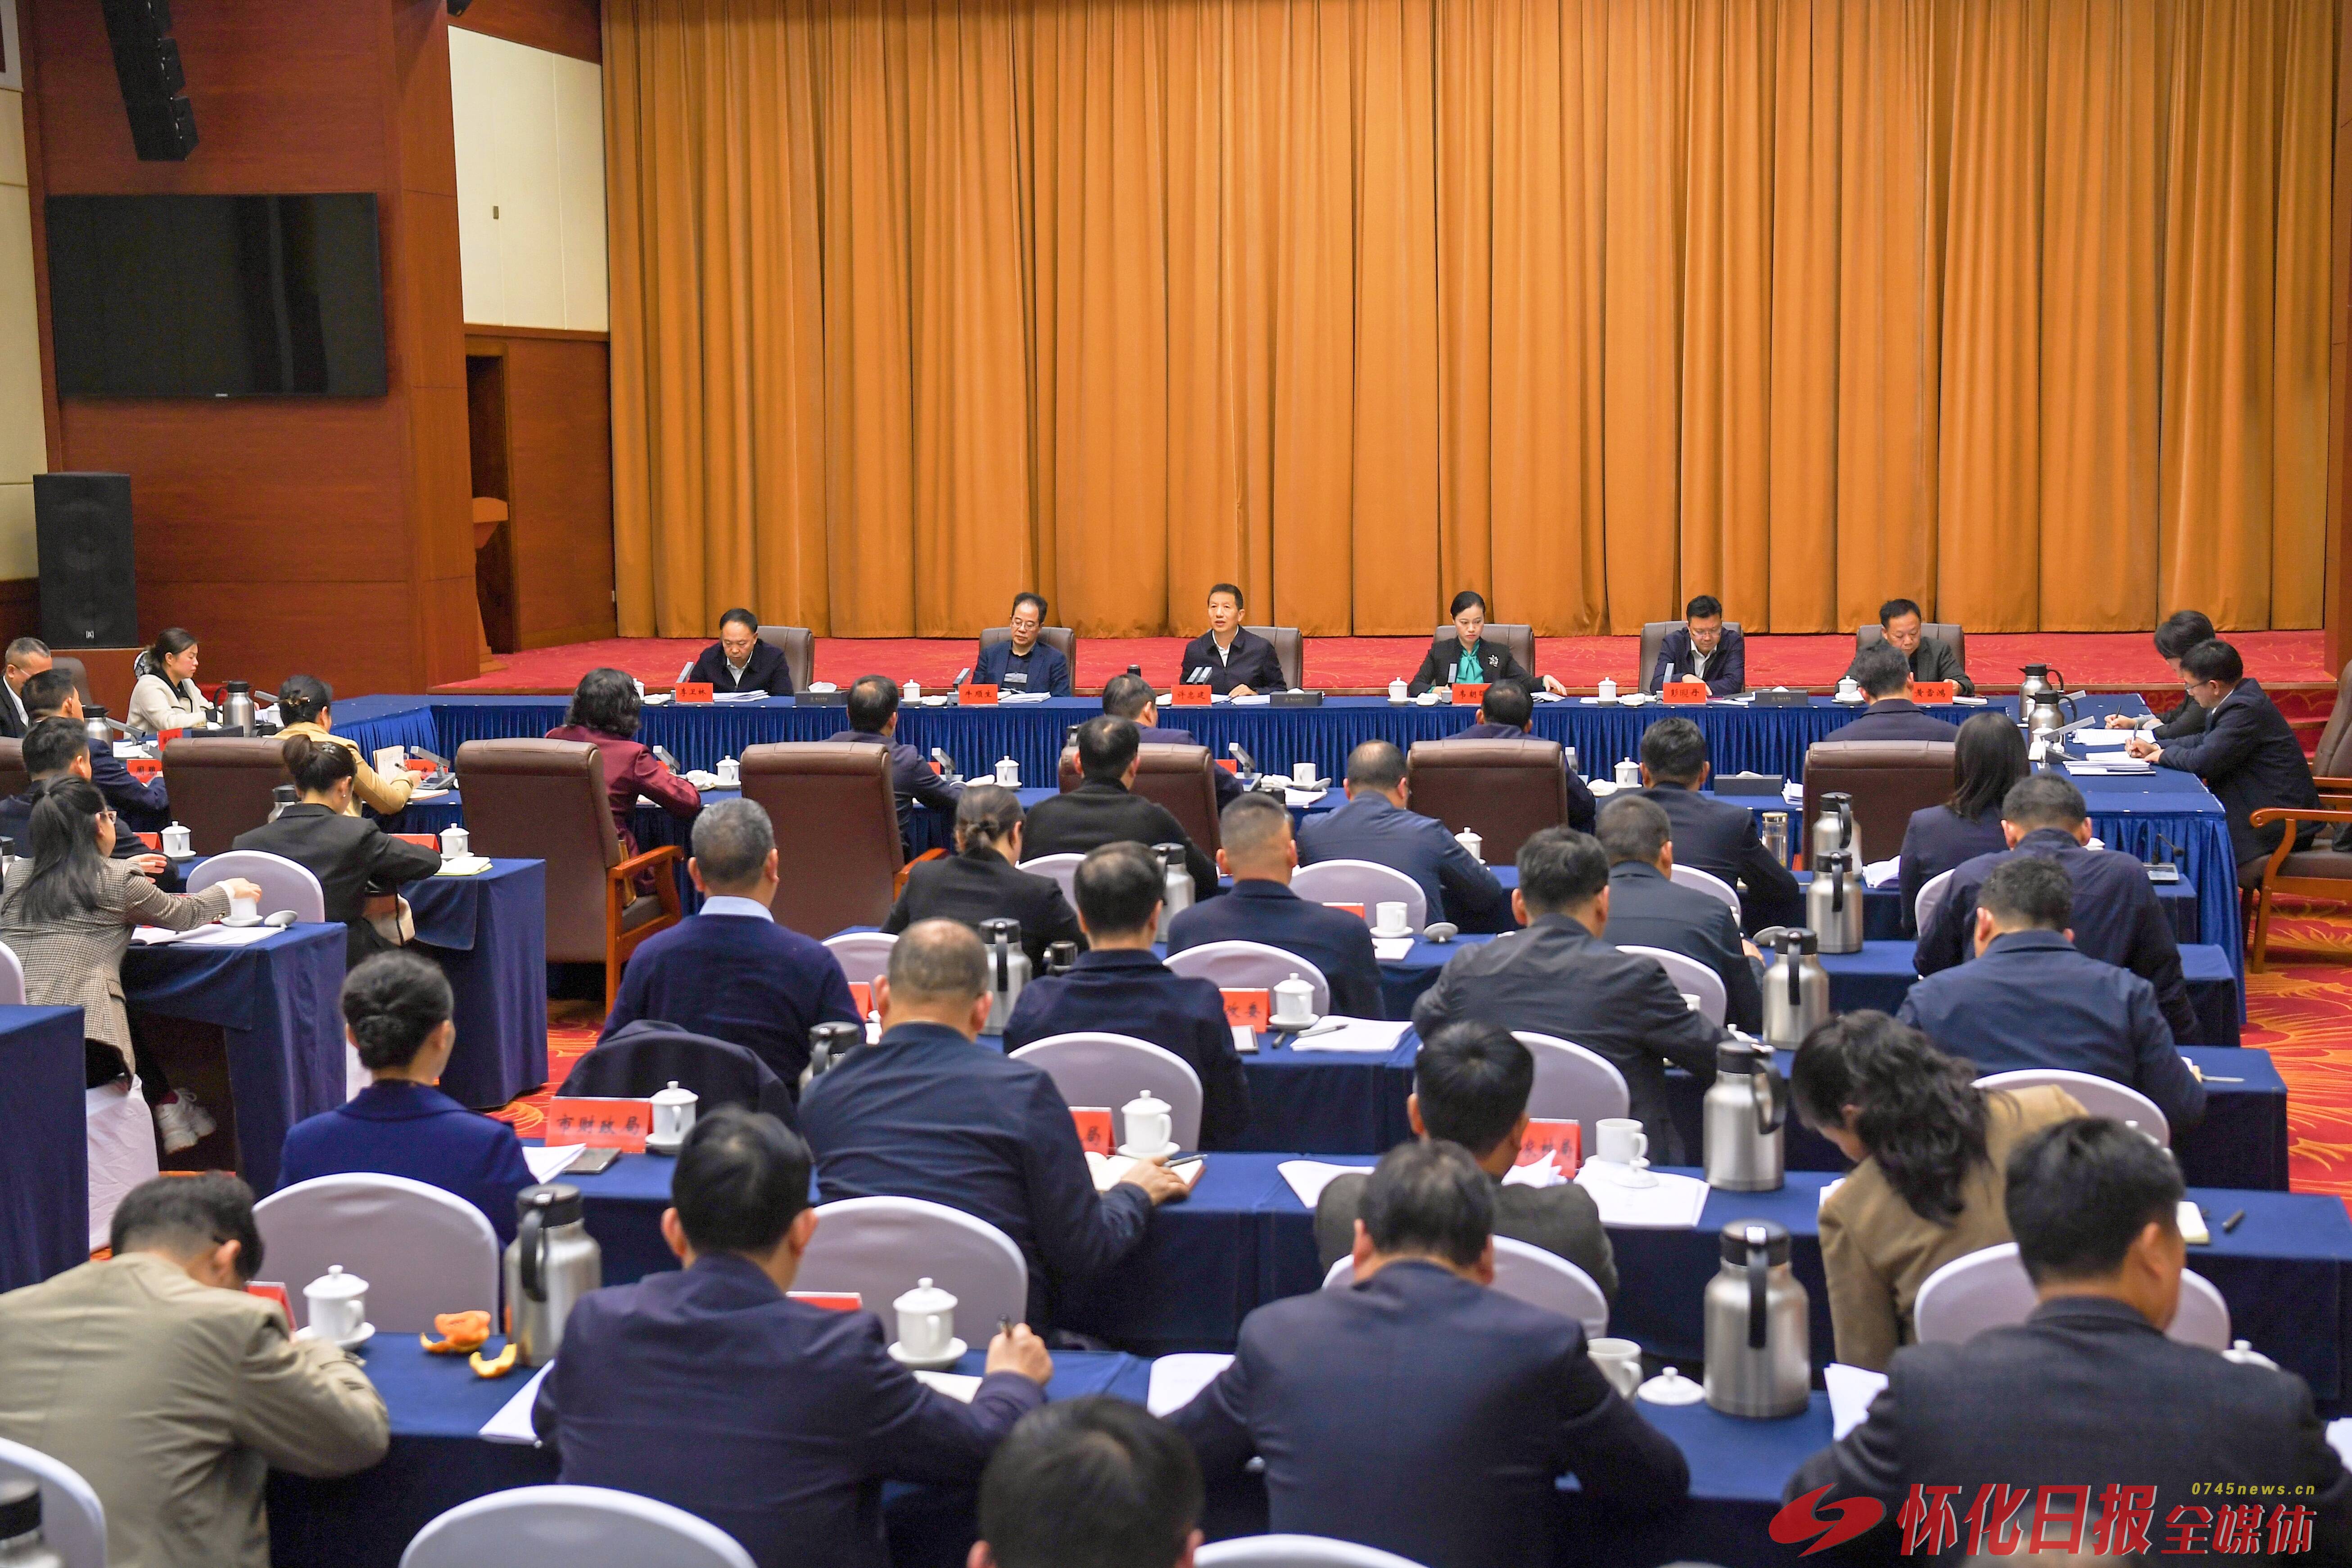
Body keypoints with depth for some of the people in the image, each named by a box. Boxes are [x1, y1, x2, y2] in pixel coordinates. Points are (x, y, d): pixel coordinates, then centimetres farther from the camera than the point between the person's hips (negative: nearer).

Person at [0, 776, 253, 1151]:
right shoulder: (117, 881, 0)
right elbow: (184, 916, 17)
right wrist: (229, 890, 36)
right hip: (79, 1053, -5)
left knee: (123, 1012, 29)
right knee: (133, 1019, 27)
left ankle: (166, 1106, 34)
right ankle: (168, 1104, 35)